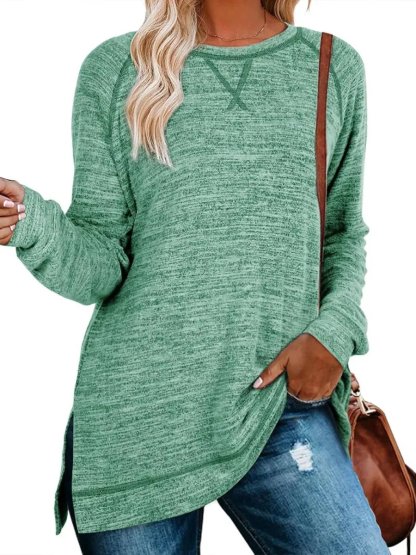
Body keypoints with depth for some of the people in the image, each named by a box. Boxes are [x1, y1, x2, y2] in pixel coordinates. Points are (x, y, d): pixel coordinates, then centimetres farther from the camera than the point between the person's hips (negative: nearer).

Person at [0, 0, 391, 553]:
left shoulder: (335, 67, 8)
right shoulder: (113, 69, 3)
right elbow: (101, 267, -1)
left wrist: (336, 331, -3)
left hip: (282, 404, 1)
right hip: (135, 406, 0)